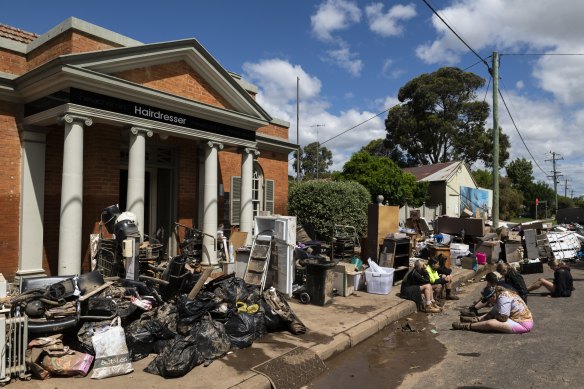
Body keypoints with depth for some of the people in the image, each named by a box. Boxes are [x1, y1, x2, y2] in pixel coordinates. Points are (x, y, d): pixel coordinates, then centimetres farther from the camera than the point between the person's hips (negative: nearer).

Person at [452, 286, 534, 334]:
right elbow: (493, 313, 13)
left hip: (523, 325, -11)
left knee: (490, 323, -19)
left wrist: (495, 316, -4)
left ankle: (466, 326, -7)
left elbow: (502, 317, -26)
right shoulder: (502, 295, 10)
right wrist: (479, 319, 6)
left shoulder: (503, 297, -21)